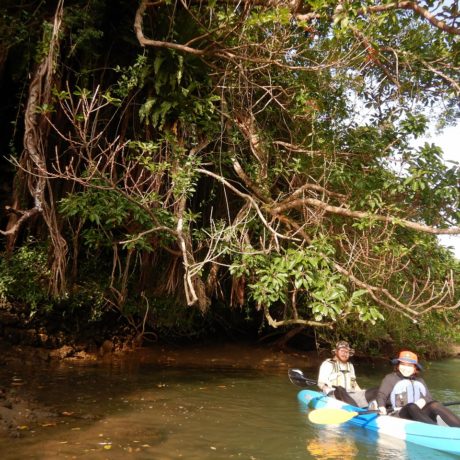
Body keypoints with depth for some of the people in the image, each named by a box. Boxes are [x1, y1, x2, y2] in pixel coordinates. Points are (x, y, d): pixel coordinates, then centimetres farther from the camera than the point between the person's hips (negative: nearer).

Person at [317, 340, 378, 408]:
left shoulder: (350, 366, 26)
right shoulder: (328, 364, 5)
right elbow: (321, 383, -1)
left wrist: (361, 393, 14)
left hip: (350, 395, 6)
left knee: (375, 391, -12)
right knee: (339, 390, -41)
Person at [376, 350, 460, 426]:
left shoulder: (420, 381, 26)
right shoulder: (390, 378, 14)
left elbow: (430, 398, 16)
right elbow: (381, 394, 3)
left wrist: (424, 401, -8)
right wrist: (382, 407, -19)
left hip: (421, 415, 4)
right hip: (399, 416, -4)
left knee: (435, 405, -24)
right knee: (411, 407, -34)